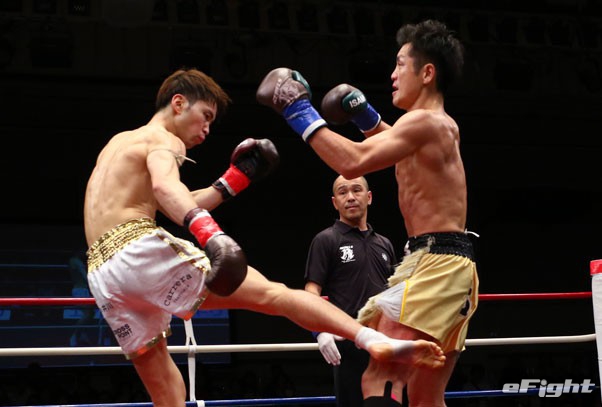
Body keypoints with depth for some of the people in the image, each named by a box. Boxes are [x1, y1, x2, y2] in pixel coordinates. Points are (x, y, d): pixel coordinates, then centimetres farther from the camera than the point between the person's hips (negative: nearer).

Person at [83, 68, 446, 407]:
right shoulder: (163, 140, 3)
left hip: (102, 274, 9)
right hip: (139, 250, -8)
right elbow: (164, 185, -22)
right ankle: (378, 341, -30)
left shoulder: (121, 142, 32)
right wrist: (210, 233, -37)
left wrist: (234, 181, 34)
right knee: (273, 294, -14)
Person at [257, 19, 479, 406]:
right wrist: (365, 114, 31)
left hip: (436, 263, -10)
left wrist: (300, 112, -13)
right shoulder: (445, 127, 19)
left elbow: (353, 162, -21)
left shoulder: (424, 121, -11)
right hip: (450, 266, 10)